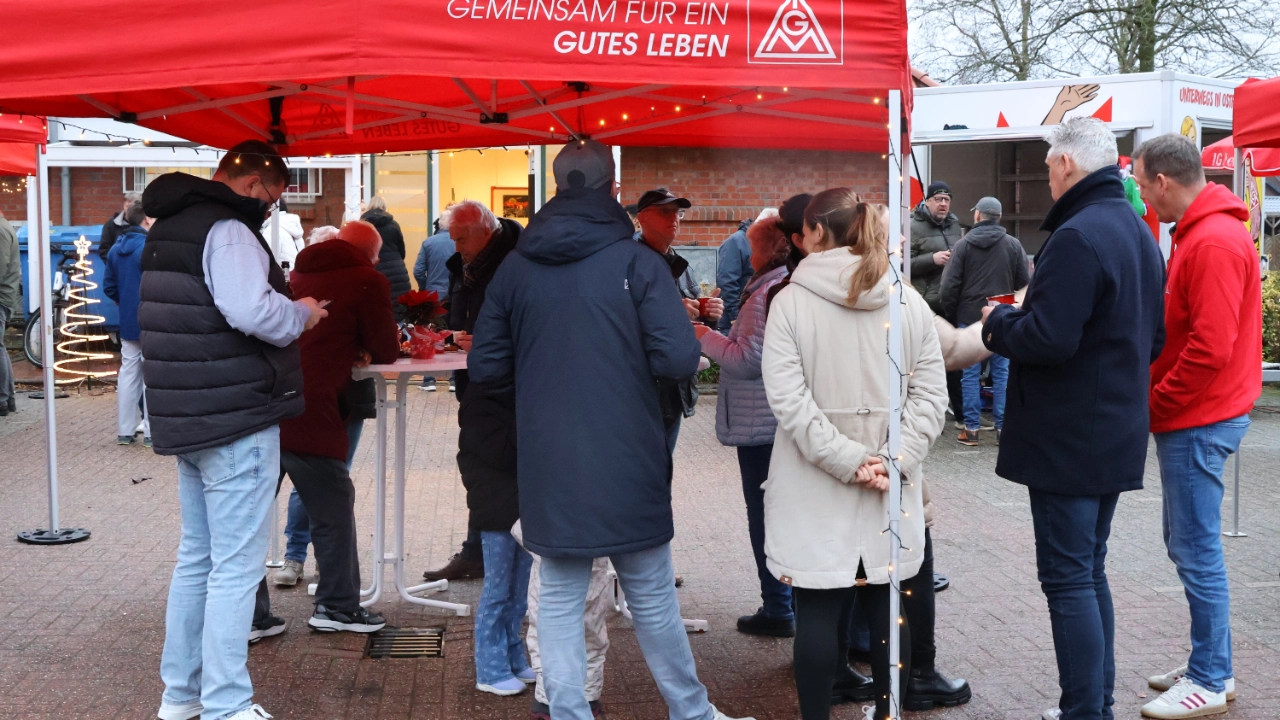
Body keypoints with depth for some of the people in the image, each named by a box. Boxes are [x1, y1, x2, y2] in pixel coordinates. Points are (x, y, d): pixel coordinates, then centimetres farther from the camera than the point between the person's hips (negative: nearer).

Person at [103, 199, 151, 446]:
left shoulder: (116, 248, 8)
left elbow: (109, 286, 11)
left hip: (127, 322, 7)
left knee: (128, 373, 11)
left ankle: (124, 431, 15)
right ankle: (152, 432, 1)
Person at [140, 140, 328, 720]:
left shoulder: (168, 227, 16)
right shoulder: (227, 231, -15)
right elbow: (252, 311, -28)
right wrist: (302, 314, -10)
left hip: (187, 419, 10)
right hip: (238, 421, -10)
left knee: (196, 557, 17)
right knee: (236, 565, -4)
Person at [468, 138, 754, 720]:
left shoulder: (514, 269, 1)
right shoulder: (637, 261, -9)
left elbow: (484, 371, 3)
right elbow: (680, 359, -16)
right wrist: (631, 362, 5)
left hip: (548, 470, 2)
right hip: (627, 469, -2)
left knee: (559, 600, 10)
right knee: (652, 597, 12)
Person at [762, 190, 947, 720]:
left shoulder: (791, 301, -8)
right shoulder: (909, 301, 2)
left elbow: (788, 399, -16)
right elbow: (931, 395, -4)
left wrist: (847, 460, -14)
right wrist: (892, 460, -9)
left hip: (815, 490, -3)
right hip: (891, 493, 3)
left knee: (818, 608, 5)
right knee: (885, 605, 13)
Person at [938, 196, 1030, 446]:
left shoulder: (963, 245, -5)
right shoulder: (1013, 244, -3)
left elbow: (950, 285, -6)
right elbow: (1025, 281, -1)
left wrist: (950, 314, 8)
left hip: (969, 317, -1)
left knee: (971, 373, 5)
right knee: (1002, 372, 7)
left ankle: (971, 428, 6)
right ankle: (1003, 427, 8)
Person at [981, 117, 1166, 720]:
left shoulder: (1077, 237, -20)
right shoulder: (1140, 232, 13)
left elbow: (1048, 337, -26)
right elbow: (1155, 336, 20)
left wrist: (998, 322, -8)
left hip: (1068, 439, -10)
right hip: (1117, 437, 10)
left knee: (1067, 578, -3)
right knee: (1089, 571, 18)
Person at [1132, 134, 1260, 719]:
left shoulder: (1214, 242, -19)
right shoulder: (1203, 232, 14)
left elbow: (1211, 347, -24)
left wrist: (1154, 405, -14)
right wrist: (1158, 402, 11)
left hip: (1198, 422, -10)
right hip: (1193, 417, 10)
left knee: (1197, 551, -2)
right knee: (1188, 545, 16)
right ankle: (1211, 665, 26)